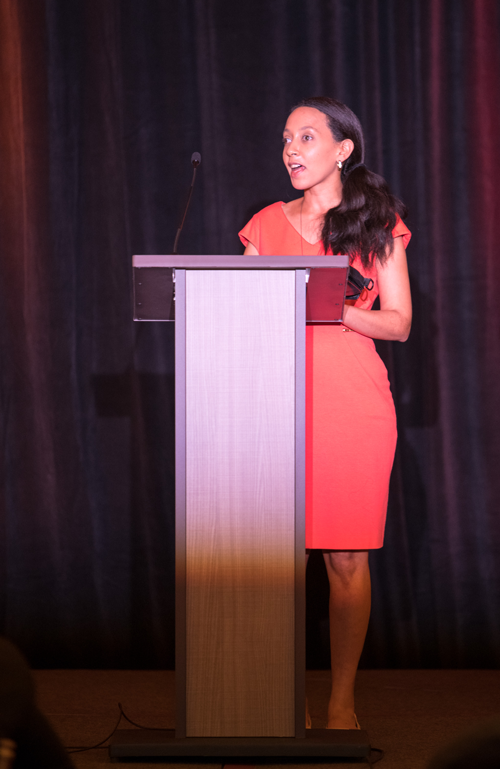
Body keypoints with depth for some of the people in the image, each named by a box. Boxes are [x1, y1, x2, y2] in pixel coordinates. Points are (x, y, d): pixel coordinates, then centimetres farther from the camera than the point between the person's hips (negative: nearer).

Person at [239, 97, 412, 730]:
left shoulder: (379, 223, 7)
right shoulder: (267, 224, 13)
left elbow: (399, 322, 2)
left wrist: (331, 308, -13)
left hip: (353, 404, -1)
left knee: (346, 556, -2)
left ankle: (342, 701, 8)